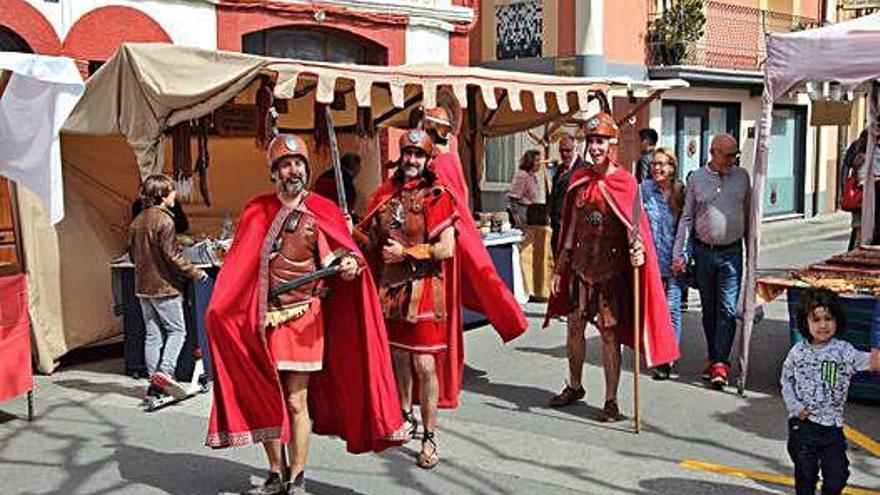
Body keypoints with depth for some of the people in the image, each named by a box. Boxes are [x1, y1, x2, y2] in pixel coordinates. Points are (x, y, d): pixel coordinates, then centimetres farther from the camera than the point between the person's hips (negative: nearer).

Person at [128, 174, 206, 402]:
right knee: (177, 331, 1)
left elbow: (133, 255, 15)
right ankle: (165, 371, -16)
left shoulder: (137, 221, 10)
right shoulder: (164, 220, -15)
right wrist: (195, 273, -9)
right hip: (164, 286, -7)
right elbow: (172, 256, -18)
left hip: (143, 287, 8)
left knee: (152, 334, 10)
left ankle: (154, 385, 11)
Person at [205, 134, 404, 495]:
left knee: (296, 403, -2)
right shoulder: (256, 211, 7)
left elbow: (343, 251, -8)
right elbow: (238, 266, 13)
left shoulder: (321, 211, -2)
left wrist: (350, 264, -31)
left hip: (303, 318, -3)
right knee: (266, 400, 9)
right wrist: (219, 311, 7)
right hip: (263, 317, 3)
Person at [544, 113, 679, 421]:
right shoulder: (579, 180, 6)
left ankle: (611, 400, 8)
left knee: (609, 333, -2)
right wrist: (560, 267, 11)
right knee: (574, 327, 12)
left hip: (612, 267, -5)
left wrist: (638, 249, -28)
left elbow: (633, 224, -7)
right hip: (581, 265, 5)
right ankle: (574, 387, 31)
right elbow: (571, 226, 11)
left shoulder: (625, 182, -6)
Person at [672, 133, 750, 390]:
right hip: (704, 251, 0)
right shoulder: (696, 178, 2)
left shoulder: (742, 176, 6)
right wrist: (678, 254, -1)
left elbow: (749, 214, 12)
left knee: (727, 309, -7)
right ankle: (714, 358, 21)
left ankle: (721, 363, -6)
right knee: (709, 309, 9)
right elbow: (686, 218, 3)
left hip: (732, 253, 0)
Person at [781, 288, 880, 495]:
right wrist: (795, 407, -5)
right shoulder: (798, 352, -3)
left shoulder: (844, 350, -8)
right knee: (805, 472, 11)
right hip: (802, 422, 0)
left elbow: (861, 360, -27)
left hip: (832, 423, 0)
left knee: (837, 473, 7)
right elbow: (786, 381, 6)